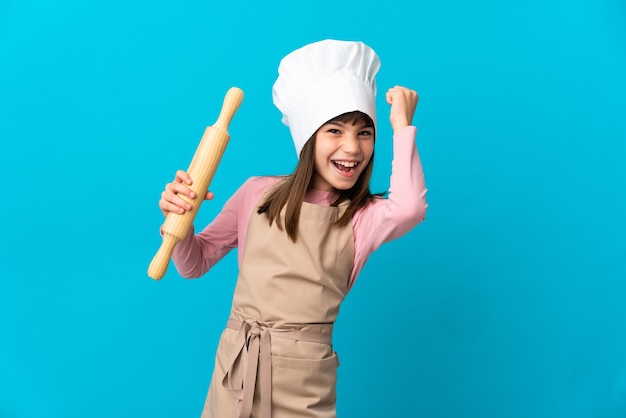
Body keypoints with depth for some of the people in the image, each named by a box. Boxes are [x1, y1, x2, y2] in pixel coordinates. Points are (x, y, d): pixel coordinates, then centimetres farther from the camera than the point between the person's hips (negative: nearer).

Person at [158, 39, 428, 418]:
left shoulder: (364, 218, -7)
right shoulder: (259, 194, -2)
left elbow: (411, 208, -32)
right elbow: (194, 265, 5)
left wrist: (402, 125, -19)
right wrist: (179, 219, -15)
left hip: (304, 380, -2)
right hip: (235, 367, 2)